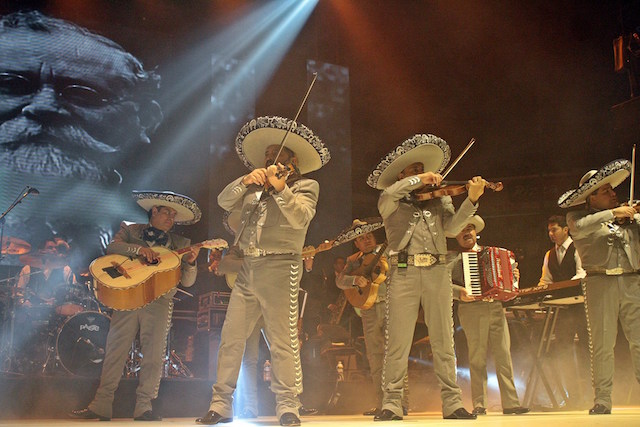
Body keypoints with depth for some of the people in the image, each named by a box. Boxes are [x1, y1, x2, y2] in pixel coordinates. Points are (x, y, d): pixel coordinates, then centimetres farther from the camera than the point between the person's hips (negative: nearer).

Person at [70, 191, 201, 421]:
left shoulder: (180, 243, 18)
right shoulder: (130, 230, 17)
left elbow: (187, 282, 10)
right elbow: (112, 247, -3)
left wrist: (190, 263, -11)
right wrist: (139, 249, -19)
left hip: (159, 301, 1)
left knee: (154, 354, -8)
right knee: (115, 351, -2)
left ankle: (143, 407, -3)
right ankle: (101, 406, 4)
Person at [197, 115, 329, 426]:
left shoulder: (305, 186, 7)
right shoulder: (254, 190, 22)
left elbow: (300, 218, -12)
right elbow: (224, 202, 7)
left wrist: (280, 189, -26)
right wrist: (246, 180, -10)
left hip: (280, 267, -5)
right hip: (248, 269, 5)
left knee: (282, 341, -8)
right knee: (230, 338, 4)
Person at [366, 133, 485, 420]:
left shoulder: (439, 198, 19)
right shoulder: (391, 201, 14)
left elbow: (452, 227, 3)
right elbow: (388, 193, -11)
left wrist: (471, 200, -10)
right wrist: (420, 179, -9)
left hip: (437, 271, 2)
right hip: (403, 271, -2)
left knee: (443, 341, 3)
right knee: (397, 341, -5)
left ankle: (452, 403, 7)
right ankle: (391, 403, 0)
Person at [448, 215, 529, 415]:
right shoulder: (453, 257, 5)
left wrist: (513, 277, 8)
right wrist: (459, 292, -20)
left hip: (496, 307, 4)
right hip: (472, 310, -4)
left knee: (504, 354, 0)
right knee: (477, 358, -5)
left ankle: (510, 402, 4)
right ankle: (479, 404, 1)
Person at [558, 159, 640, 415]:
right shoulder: (578, 216, 8)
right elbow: (580, 227, -15)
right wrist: (613, 213, -15)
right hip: (601, 284, -3)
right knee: (602, 345, -1)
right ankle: (602, 400, 6)